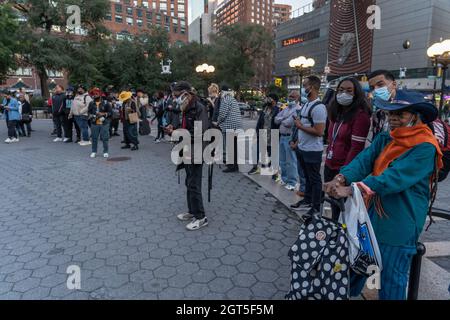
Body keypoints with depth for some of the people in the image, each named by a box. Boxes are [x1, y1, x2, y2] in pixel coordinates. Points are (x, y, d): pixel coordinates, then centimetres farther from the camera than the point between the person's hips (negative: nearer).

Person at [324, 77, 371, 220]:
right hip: (330, 167, 7)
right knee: (334, 204, 18)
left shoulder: (360, 115, -14)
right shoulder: (336, 113, 10)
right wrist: (328, 162, 11)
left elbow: (356, 148, -19)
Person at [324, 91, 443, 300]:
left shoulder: (425, 148, -16)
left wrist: (352, 190, -37)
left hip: (400, 223, -6)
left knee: (392, 277, 11)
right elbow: (364, 160, -10)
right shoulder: (384, 139, 4)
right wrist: (341, 178, -30)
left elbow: (395, 177, -29)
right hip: (373, 213, 6)